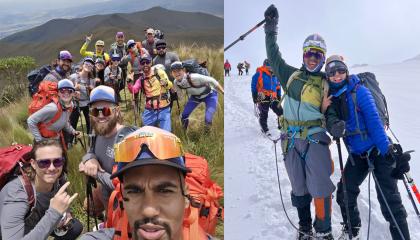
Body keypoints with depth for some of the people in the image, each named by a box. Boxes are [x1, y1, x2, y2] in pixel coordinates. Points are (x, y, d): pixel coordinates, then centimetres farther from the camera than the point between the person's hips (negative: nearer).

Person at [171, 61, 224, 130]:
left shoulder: (193, 78, -38)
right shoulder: (176, 82, -19)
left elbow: (211, 80, -29)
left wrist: (223, 92, -27)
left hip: (209, 95, -5)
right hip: (195, 96, 5)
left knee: (208, 119, -18)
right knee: (184, 116, -4)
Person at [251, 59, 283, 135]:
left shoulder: (275, 75, 13)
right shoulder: (259, 74, -5)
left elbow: (278, 87, 23)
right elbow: (254, 85, -4)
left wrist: (279, 96, 18)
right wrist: (254, 96, -7)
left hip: (273, 98, 5)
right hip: (263, 98, -5)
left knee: (280, 112, -2)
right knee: (264, 115, 0)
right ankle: (265, 130, 14)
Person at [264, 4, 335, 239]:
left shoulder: (326, 83, 4)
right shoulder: (291, 75, 9)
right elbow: (274, 56, 15)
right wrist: (271, 27, 15)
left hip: (315, 138, -2)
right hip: (292, 139, 2)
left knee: (320, 188, -7)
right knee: (299, 187, 10)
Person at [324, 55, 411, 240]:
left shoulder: (359, 91, -14)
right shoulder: (331, 97, 2)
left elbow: (374, 121, -18)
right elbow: (330, 120, -1)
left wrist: (386, 151, -23)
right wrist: (334, 127, -26)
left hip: (378, 150, -6)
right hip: (356, 154, 6)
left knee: (389, 200, -7)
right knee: (345, 193, 8)